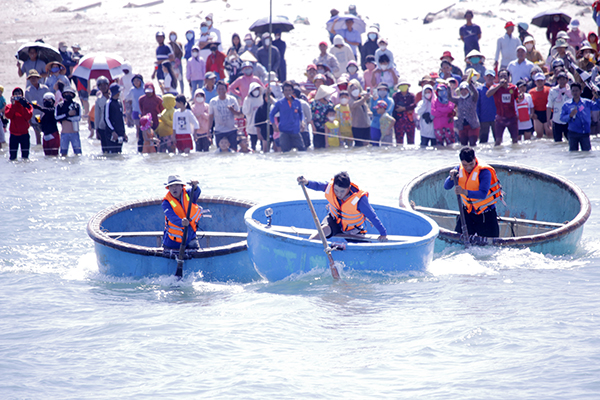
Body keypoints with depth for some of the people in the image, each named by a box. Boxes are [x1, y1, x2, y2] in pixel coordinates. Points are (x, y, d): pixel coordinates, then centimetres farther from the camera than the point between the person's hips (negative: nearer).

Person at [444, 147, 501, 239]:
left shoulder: (484, 172, -23)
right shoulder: (459, 169, -4)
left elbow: (483, 194, -31)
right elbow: (446, 187, -6)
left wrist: (464, 192, -44)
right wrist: (451, 178, -28)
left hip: (486, 213, -4)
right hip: (468, 211, 4)